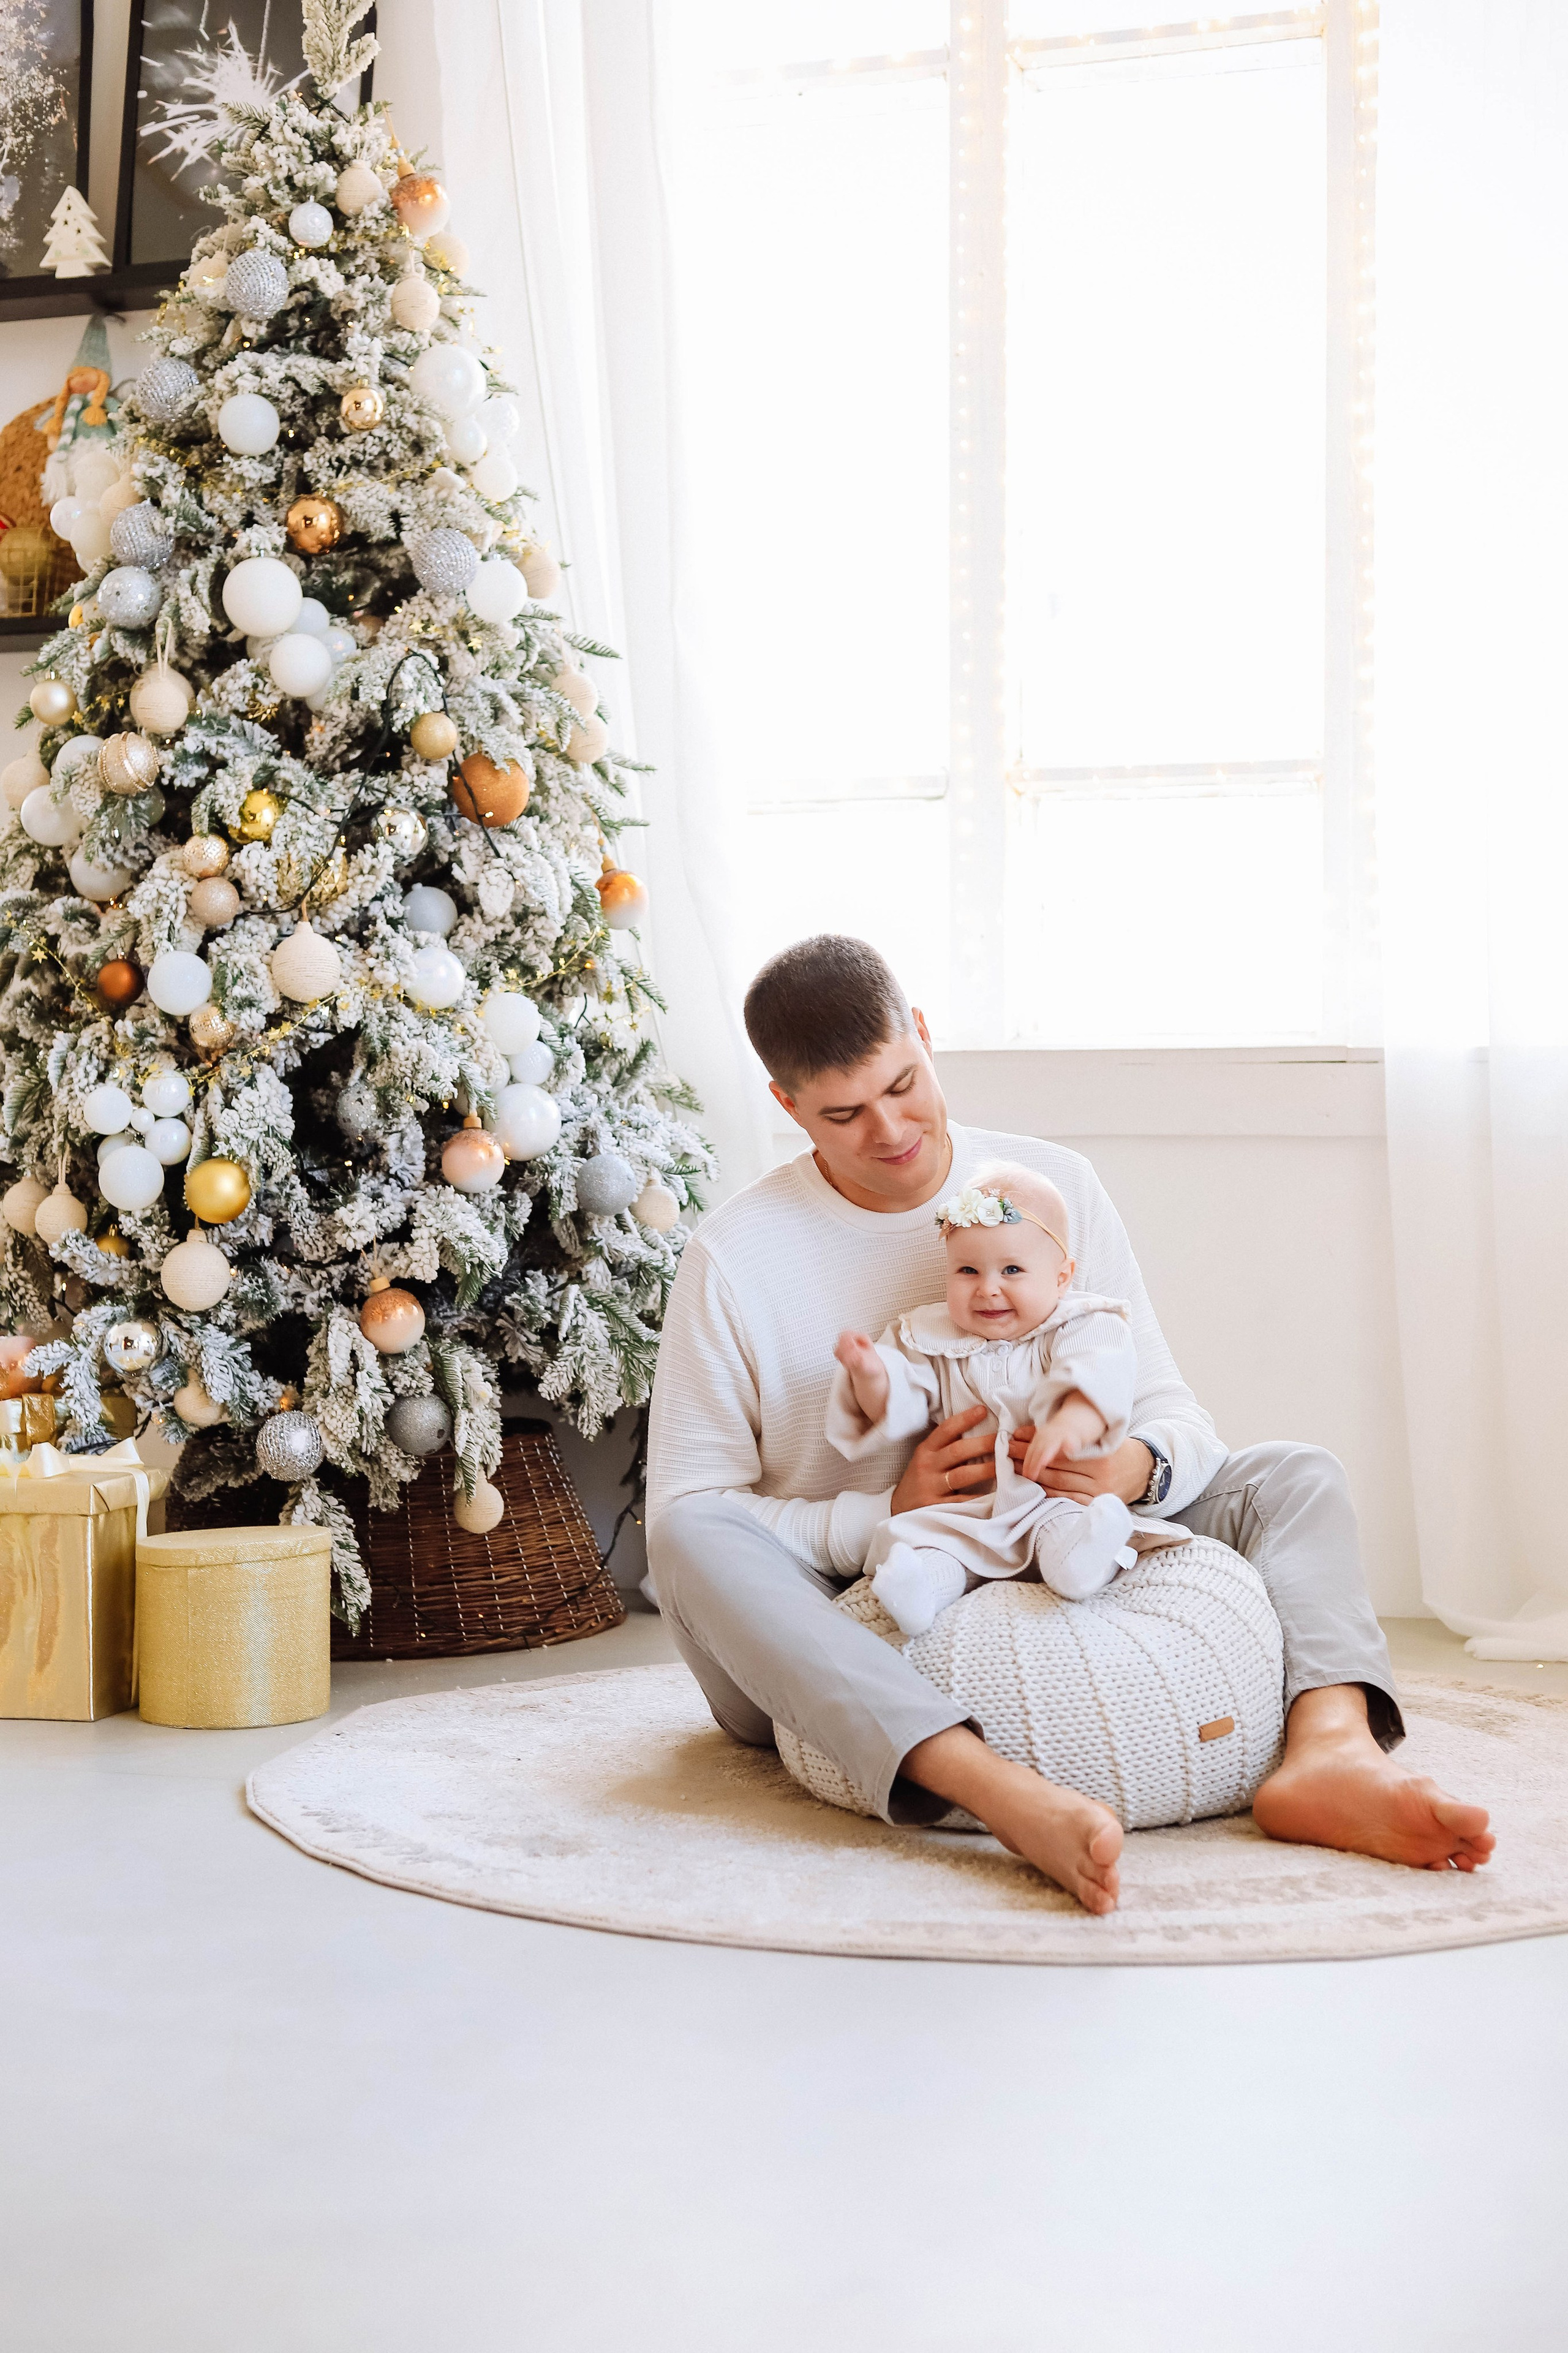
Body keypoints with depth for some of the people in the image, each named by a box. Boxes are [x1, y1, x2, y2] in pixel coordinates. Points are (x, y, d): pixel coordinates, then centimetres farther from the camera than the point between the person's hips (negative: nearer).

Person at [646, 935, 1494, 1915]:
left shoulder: (1056, 1185, 3)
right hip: (839, 1636, -3)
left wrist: (1137, 1468, -23)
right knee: (688, 1537, -35)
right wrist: (886, 1515, -23)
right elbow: (687, 1512, -8)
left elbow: (1175, 1413, 3)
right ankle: (1000, 1793, -56)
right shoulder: (734, 1259, -5)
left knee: (1296, 1478, -9)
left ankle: (1332, 1748, -42)